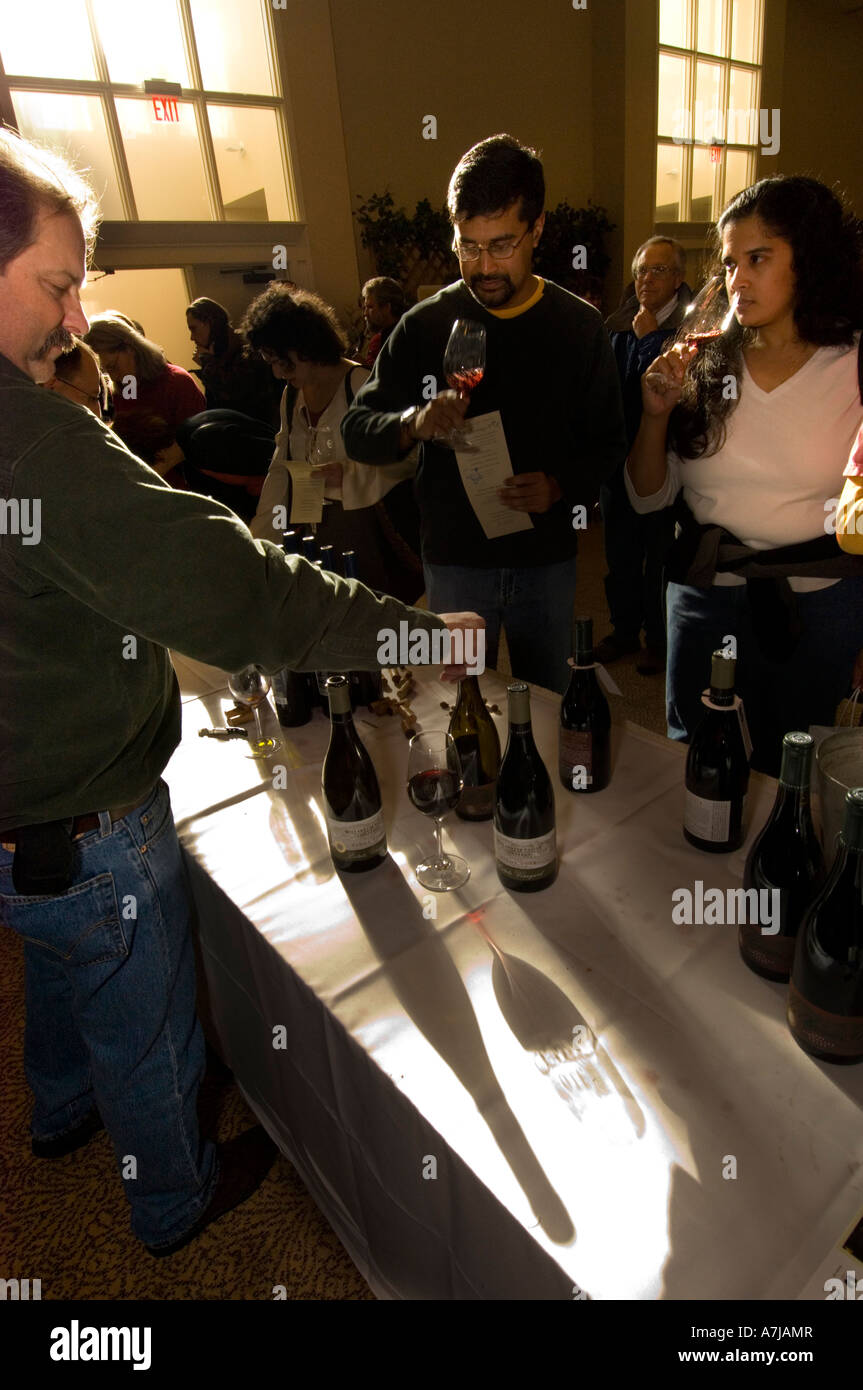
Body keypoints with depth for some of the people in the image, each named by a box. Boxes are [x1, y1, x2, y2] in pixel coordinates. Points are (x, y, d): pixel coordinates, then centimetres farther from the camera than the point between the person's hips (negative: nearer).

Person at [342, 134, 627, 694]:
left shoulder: (580, 326, 1)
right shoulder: (425, 326, -1)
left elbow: (608, 442, 4)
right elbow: (357, 431, -1)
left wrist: (559, 486, -16)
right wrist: (412, 423, -23)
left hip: (547, 559, 1)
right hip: (454, 558, -1)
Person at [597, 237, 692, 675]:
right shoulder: (619, 326, 9)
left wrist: (649, 337, -14)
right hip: (619, 458, 6)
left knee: (662, 556, 5)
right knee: (620, 553, 14)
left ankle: (659, 639, 20)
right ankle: (624, 629, 30)